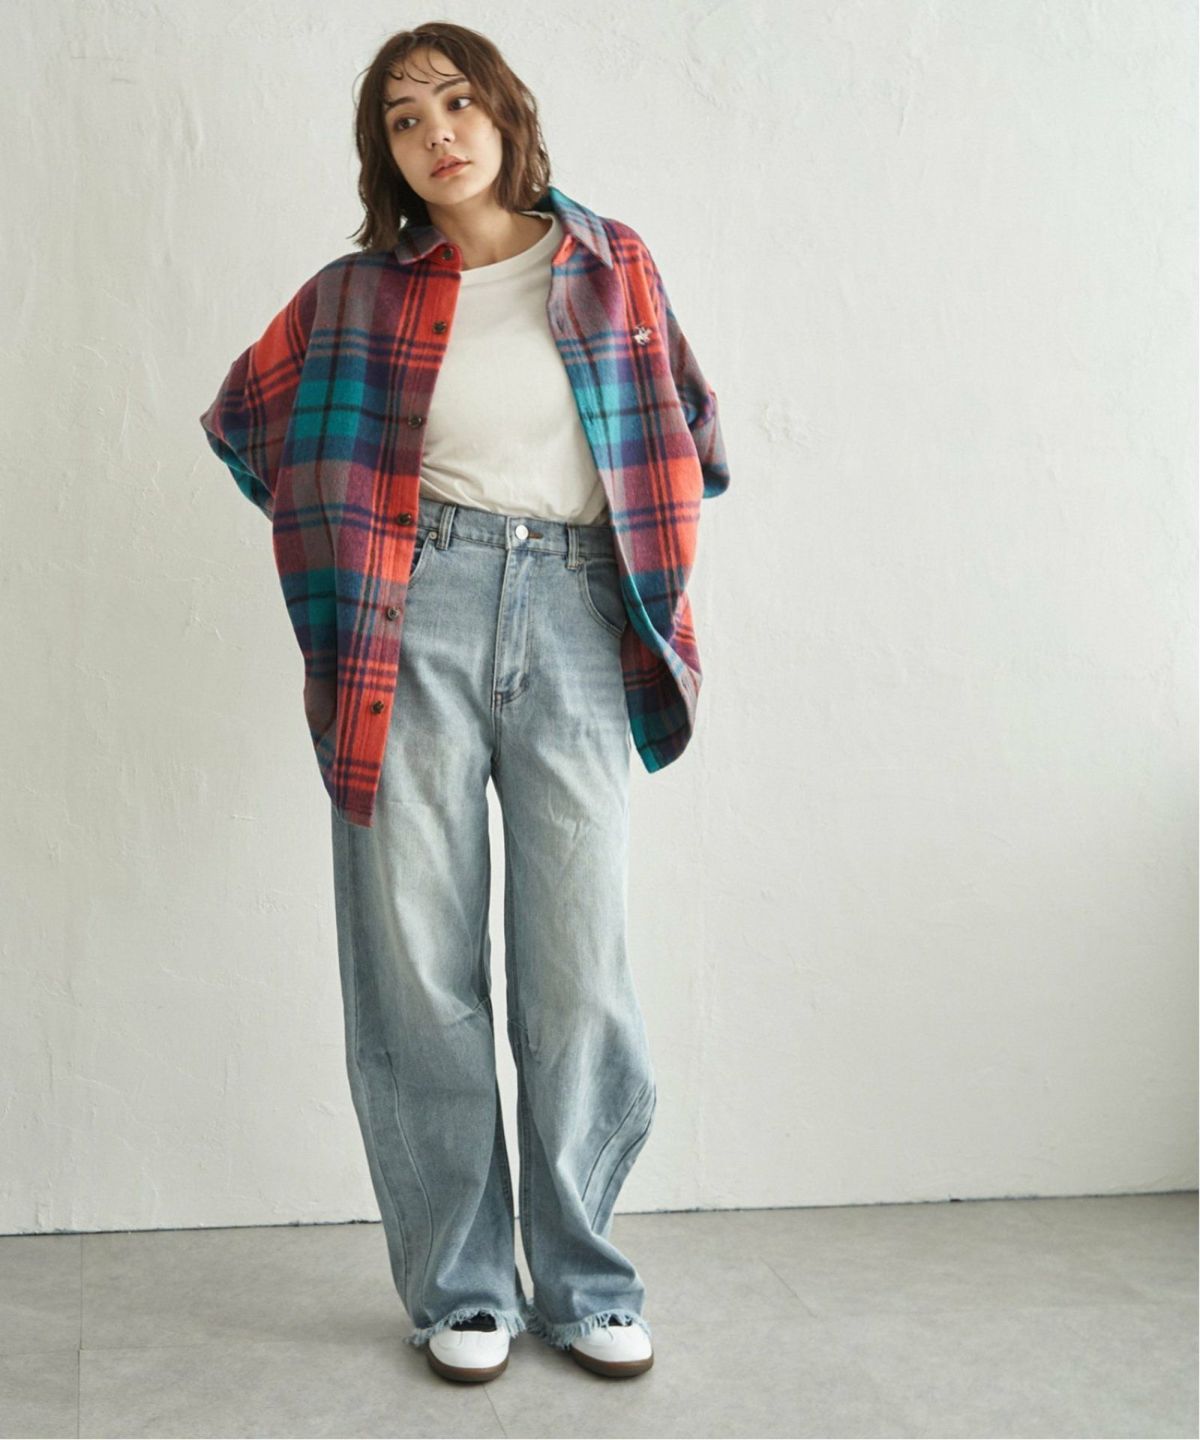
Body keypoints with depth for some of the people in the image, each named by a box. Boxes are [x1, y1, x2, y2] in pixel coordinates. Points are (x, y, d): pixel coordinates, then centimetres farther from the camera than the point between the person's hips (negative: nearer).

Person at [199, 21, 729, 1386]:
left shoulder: (613, 267, 11)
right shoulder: (357, 295, 9)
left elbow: (688, 430, 22)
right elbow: (244, 417, 21)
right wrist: (339, 533, 12)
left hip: (576, 622, 0)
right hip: (417, 619, 0)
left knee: (579, 966, 0)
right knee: (420, 966, 1)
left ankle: (586, 1283, 16)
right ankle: (461, 1287, 14)